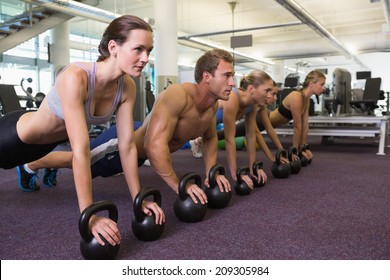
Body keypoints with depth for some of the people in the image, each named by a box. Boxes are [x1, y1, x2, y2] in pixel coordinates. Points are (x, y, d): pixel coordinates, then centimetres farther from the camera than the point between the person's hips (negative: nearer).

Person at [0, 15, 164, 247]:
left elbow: (127, 145, -17)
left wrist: (138, 199, -16)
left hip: (49, 140, 6)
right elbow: (80, 151, -42)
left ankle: (27, 169, 68)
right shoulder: (76, 78, -40)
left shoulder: (127, 87, -21)